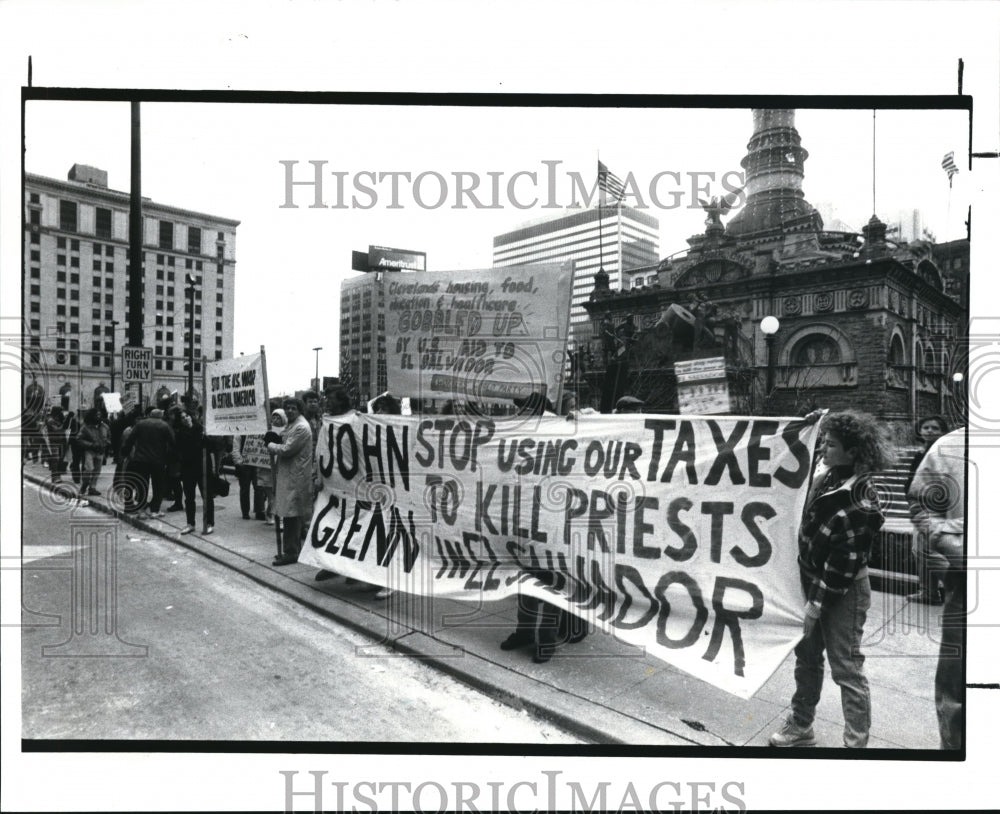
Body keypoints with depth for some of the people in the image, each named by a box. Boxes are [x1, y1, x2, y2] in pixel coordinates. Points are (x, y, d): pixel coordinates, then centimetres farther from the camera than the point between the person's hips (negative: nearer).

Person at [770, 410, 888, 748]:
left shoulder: (857, 505, -26)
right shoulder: (829, 477, -2)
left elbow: (843, 565, -23)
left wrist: (816, 605, -18)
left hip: (842, 593, -9)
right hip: (812, 582, 9)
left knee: (846, 669, 3)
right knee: (806, 657, 20)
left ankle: (856, 742, 18)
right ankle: (801, 726, 36)